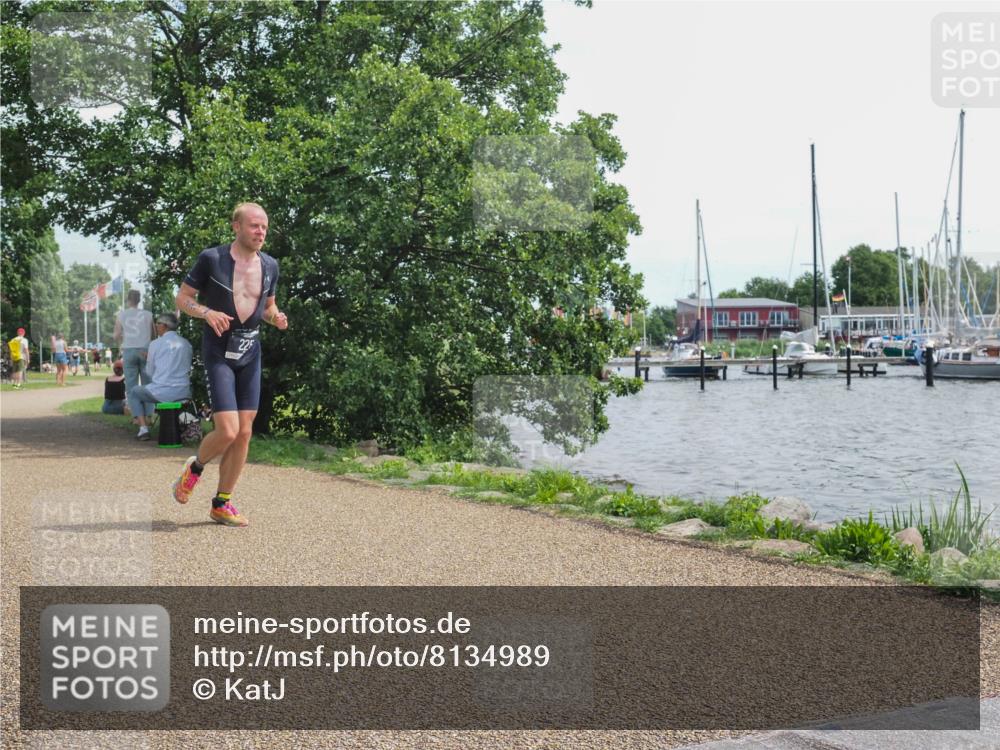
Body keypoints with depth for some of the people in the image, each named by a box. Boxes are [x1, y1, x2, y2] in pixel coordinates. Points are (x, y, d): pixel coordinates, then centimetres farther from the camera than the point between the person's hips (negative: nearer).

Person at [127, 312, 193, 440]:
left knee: (133, 392, 20)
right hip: (184, 393, 5)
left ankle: (143, 428, 5)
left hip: (162, 393, -5)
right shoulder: (186, 343, 7)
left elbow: (149, 372, 4)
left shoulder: (156, 344, -4)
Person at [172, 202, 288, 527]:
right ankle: (195, 467, 19)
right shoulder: (211, 259, -9)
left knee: (244, 433, 4)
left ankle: (221, 504, 17)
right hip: (218, 352, -5)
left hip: (251, 354, 6)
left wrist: (276, 318, -2)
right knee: (227, 431, -14)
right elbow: (182, 299, -2)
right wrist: (207, 312, -21)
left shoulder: (269, 265, 6)